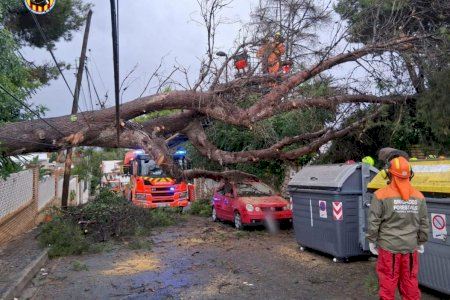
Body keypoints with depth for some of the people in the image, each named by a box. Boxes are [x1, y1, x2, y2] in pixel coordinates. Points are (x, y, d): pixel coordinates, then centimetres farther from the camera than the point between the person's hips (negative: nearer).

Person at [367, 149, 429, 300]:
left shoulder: (381, 195, -13)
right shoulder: (419, 196, 0)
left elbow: (374, 222, -10)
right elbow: (424, 223, 9)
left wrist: (372, 241, 3)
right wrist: (421, 242, 21)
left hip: (389, 247, -3)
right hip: (410, 247, 4)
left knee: (388, 281, 8)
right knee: (410, 281, 16)